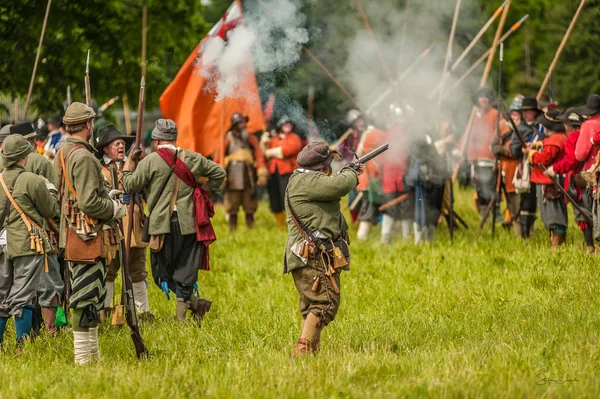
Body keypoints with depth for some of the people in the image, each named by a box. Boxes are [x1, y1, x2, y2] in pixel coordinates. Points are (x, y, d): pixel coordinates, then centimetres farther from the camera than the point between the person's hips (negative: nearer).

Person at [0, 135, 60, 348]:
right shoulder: (33, 181, -13)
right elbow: (51, 210, -3)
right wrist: (51, 191, 15)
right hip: (27, 244, -5)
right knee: (23, 297, -2)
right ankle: (23, 345, 0)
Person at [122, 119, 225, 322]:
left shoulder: (150, 161, -5)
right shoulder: (192, 158, 7)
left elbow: (130, 185, -2)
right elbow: (218, 173, 15)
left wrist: (129, 164, 11)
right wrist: (205, 192, 24)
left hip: (162, 223, -3)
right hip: (189, 222, 3)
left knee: (162, 270, 8)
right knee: (186, 269, 9)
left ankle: (192, 301, -8)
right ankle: (181, 313, 0)